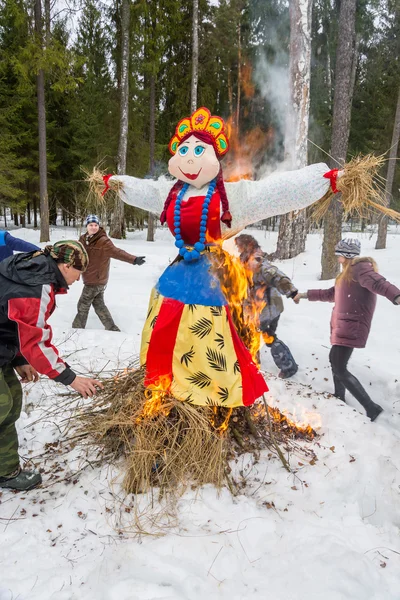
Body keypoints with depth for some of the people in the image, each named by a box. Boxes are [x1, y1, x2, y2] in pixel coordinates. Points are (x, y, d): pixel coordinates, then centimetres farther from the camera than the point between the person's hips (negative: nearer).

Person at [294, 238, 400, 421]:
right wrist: (305, 294, 33)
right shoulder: (348, 272, 19)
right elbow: (331, 294, 29)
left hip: (351, 326, -11)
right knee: (335, 359, 21)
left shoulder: (360, 268, -13)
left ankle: (371, 408, -8)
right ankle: (339, 398, 36)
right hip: (342, 325, 11)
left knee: (340, 369, -13)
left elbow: (378, 283, -33)